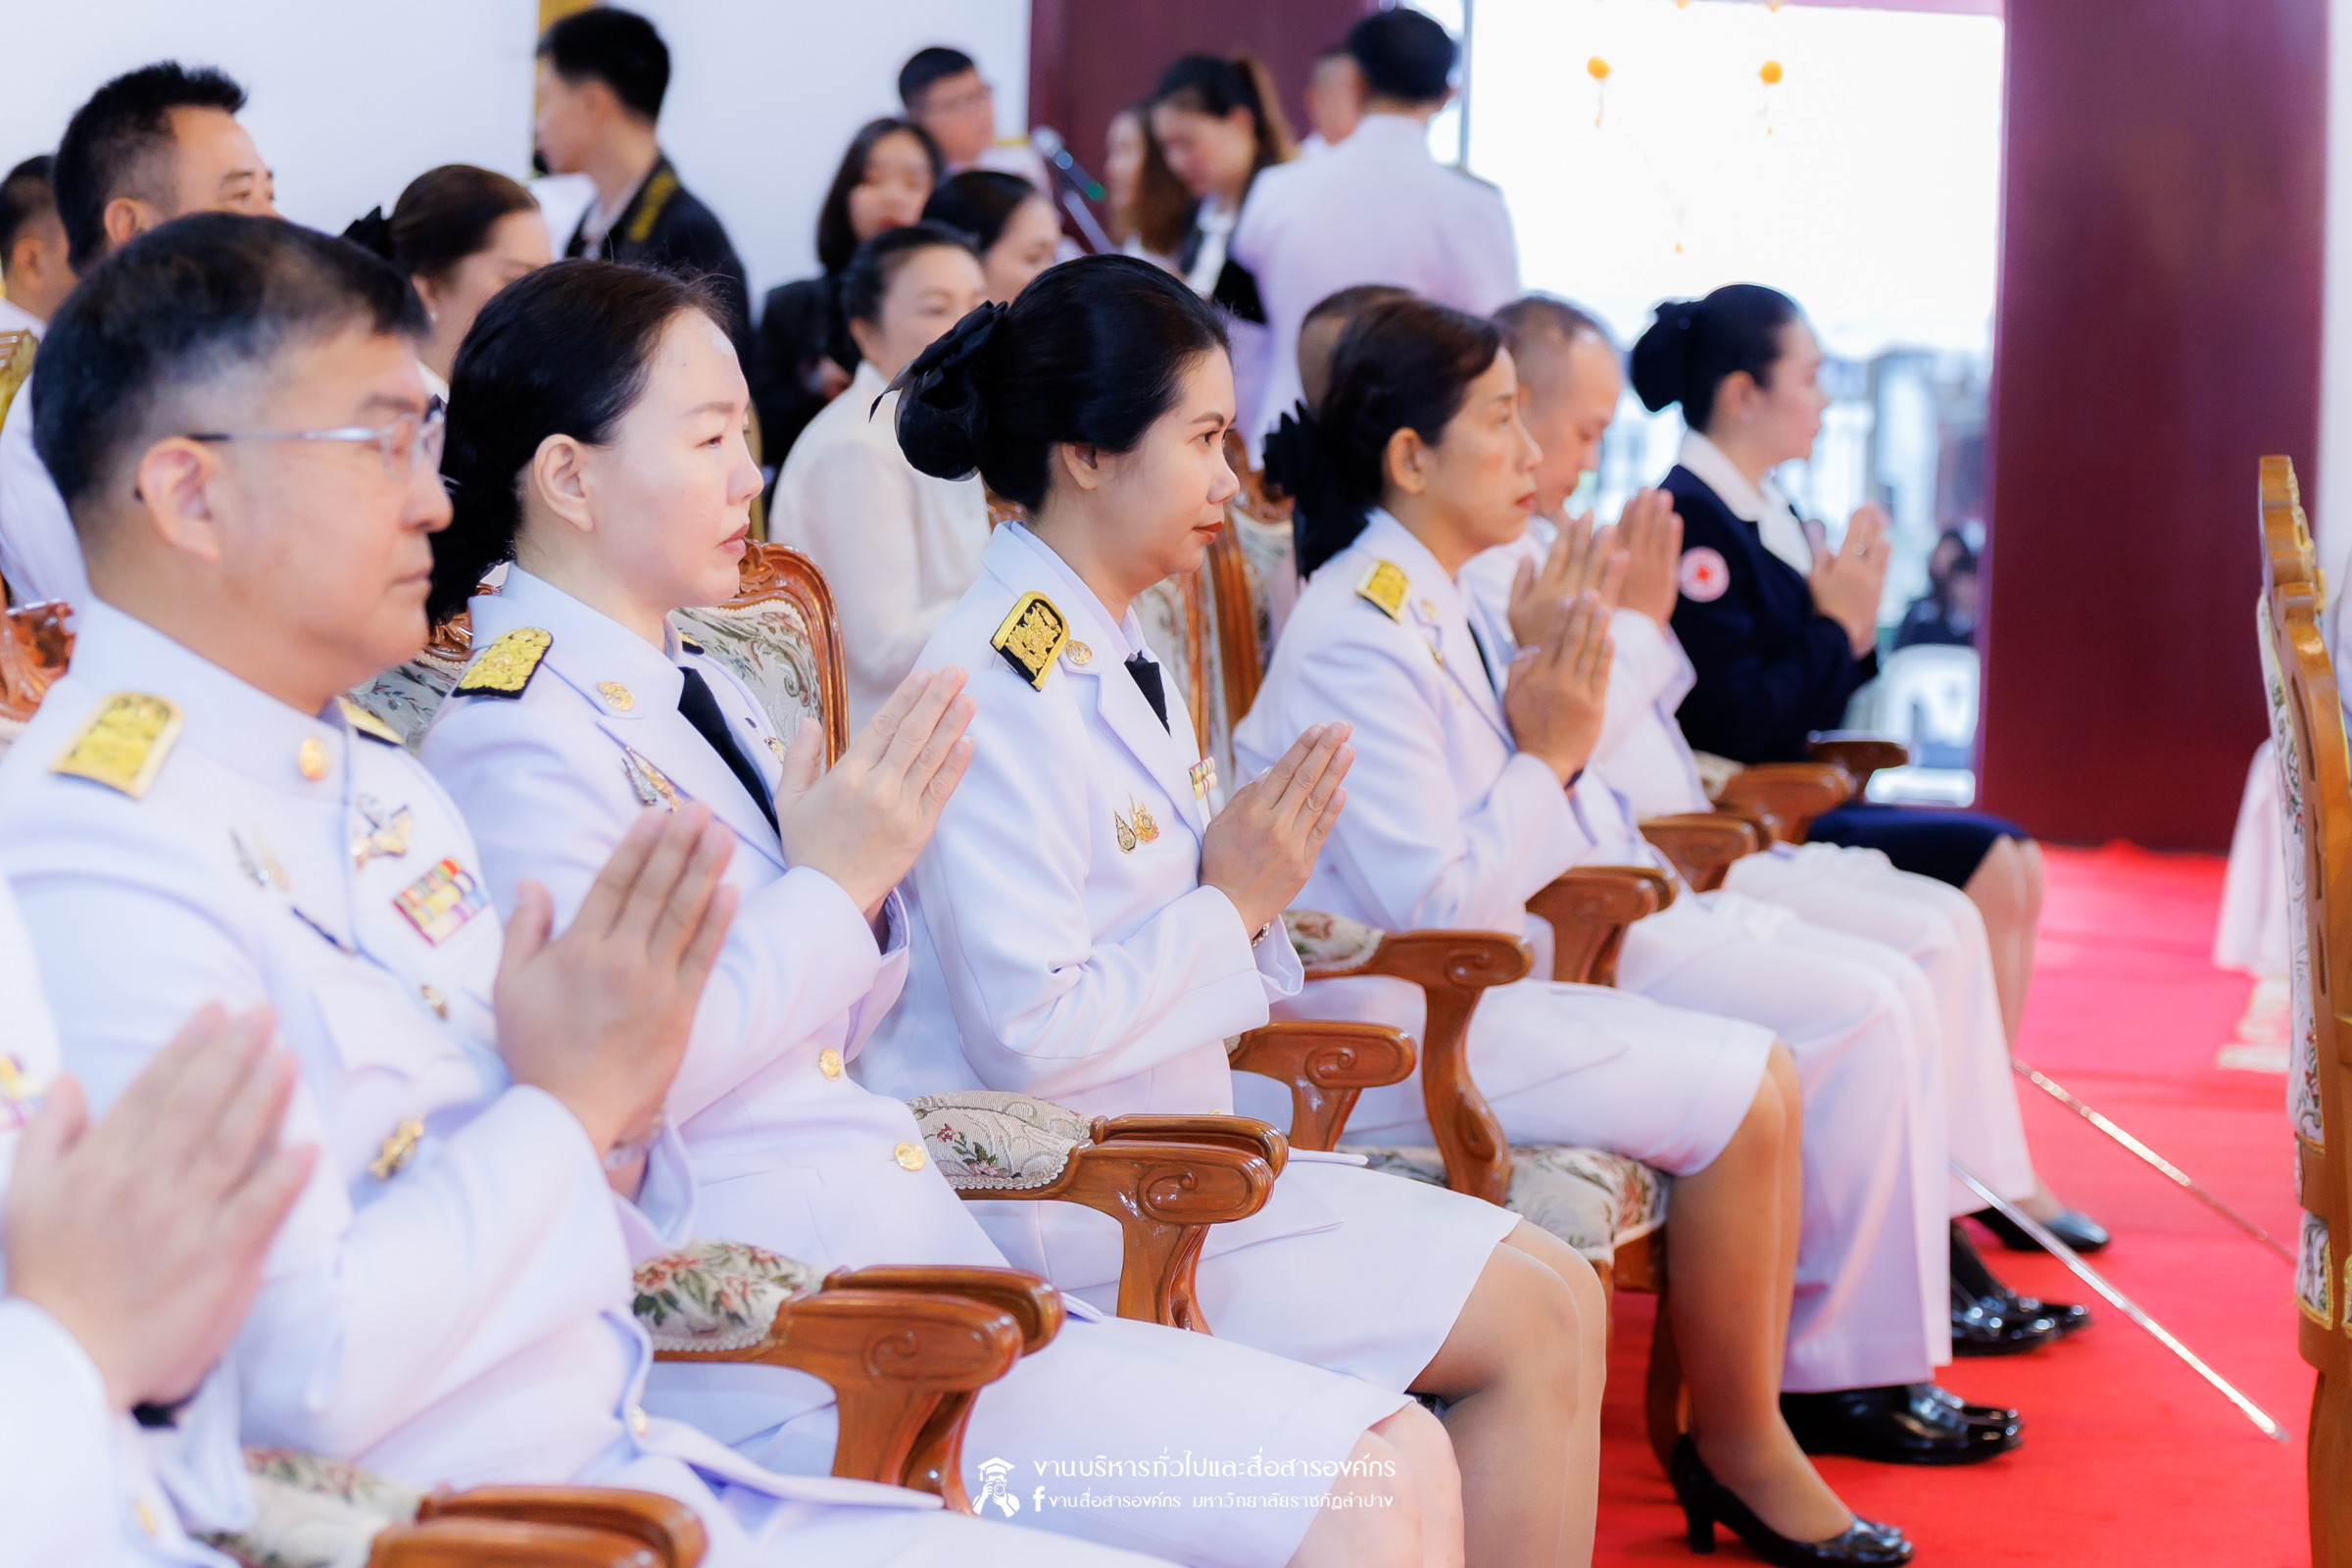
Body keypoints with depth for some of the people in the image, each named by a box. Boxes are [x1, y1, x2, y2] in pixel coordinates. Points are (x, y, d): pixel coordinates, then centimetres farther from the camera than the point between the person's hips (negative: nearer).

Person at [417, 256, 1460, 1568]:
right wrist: (833, 883, -12)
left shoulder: (706, 695, 18)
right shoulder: (520, 741, -9)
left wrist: (874, 869, 4)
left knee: (1402, 1455, -2)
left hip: (918, 1247, 9)